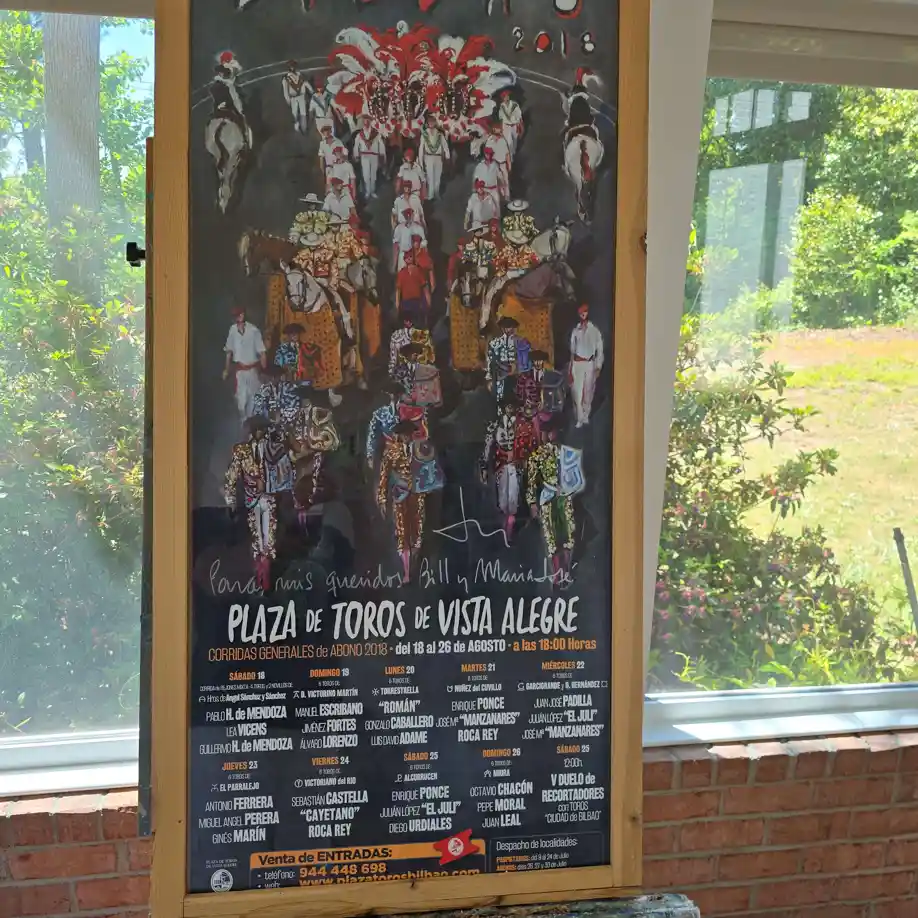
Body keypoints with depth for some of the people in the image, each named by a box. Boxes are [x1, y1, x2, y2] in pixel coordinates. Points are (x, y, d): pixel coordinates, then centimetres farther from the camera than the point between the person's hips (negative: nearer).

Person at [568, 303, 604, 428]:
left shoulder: (595, 330, 1)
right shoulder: (575, 331, 8)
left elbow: (599, 350, 1)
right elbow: (572, 351, 11)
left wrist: (598, 367, -5)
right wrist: (570, 369, 8)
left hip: (590, 364, -1)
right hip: (577, 364, 1)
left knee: (588, 392, 5)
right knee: (577, 392, -3)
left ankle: (586, 417, 18)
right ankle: (580, 419, 5)